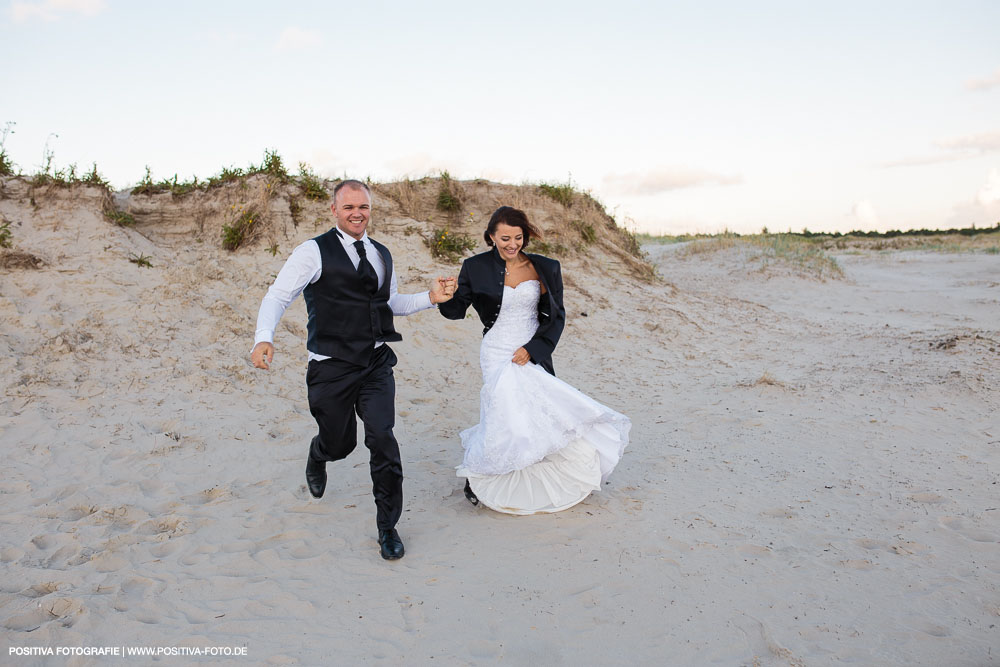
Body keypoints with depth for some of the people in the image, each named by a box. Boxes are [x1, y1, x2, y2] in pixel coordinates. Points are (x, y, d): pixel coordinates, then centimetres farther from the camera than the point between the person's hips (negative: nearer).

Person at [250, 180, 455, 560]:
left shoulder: (382, 255, 12)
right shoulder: (315, 252, -6)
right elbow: (277, 296, -10)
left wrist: (431, 297, 6)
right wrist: (264, 338, -28)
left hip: (376, 364, 3)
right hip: (331, 367, -3)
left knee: (382, 437, -10)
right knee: (339, 444, 10)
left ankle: (387, 526, 8)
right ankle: (317, 455, 52)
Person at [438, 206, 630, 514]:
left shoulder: (545, 268, 2)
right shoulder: (476, 267, -1)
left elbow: (556, 315, 4)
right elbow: (458, 310, 3)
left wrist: (532, 348, -7)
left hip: (533, 355, 3)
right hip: (498, 355, -3)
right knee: (510, 418, -11)